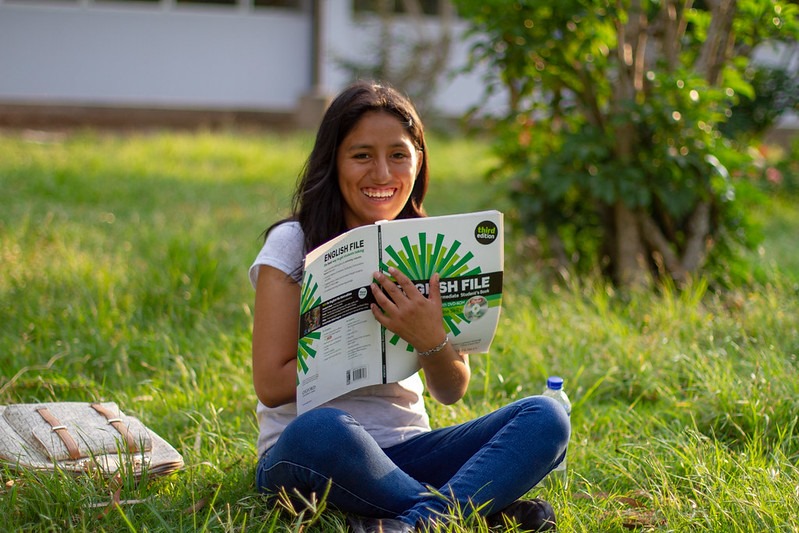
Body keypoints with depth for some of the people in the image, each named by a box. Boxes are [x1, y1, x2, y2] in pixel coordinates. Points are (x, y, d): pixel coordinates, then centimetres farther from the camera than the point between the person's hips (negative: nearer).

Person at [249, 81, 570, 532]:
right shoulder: (292, 245, -3)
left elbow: (451, 391, 2)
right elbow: (272, 385, -11)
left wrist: (431, 340, -20)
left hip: (406, 452, 4)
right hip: (301, 456, -4)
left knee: (546, 418, -18)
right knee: (322, 429, -40)